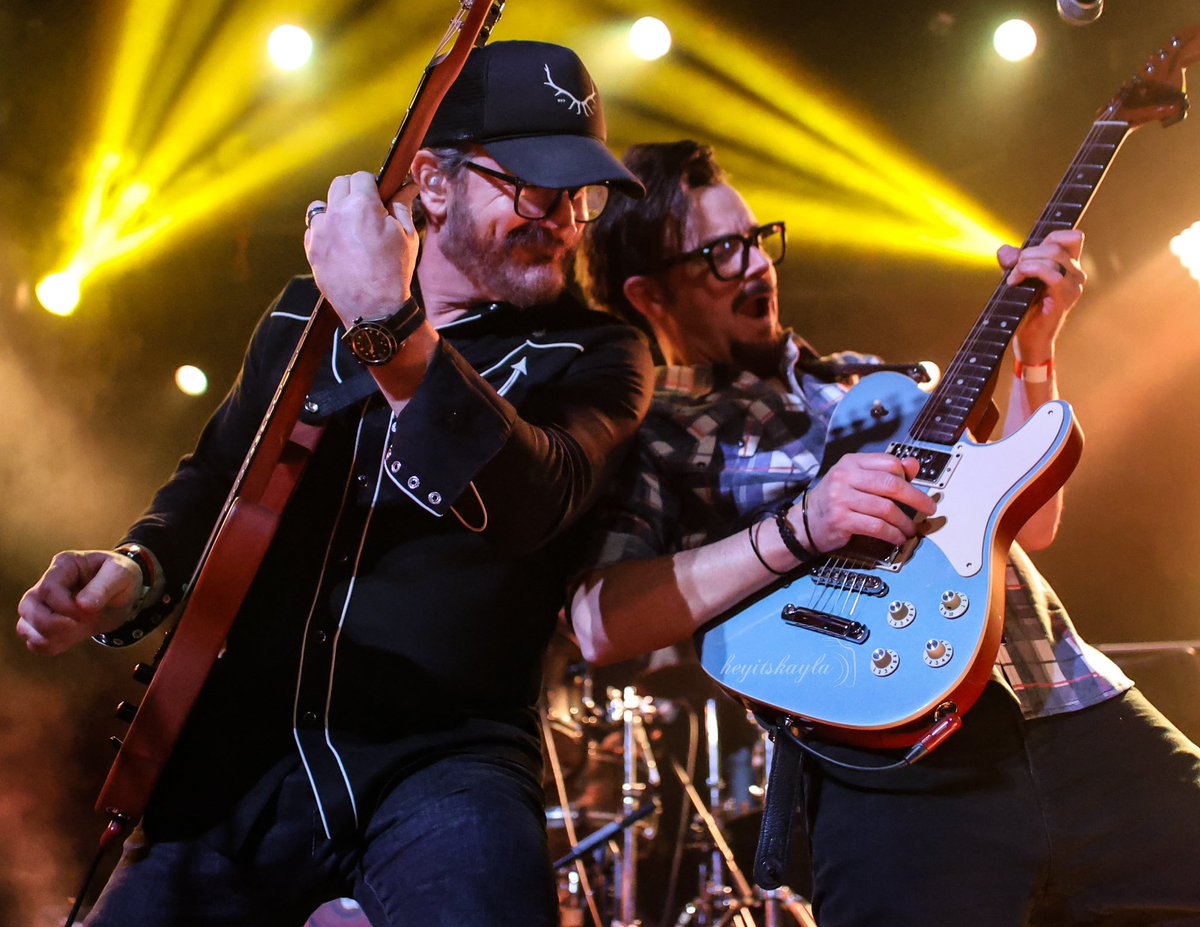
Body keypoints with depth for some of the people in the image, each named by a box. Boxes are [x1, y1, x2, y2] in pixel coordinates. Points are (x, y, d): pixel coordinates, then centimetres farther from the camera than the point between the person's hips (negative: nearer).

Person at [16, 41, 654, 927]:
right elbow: (216, 477, 23)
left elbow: (525, 504, -22)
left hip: (445, 757, -4)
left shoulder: (593, 354, -1)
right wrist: (136, 571, 1)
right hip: (242, 749, 4)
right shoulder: (303, 316, 12)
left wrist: (391, 331, -32)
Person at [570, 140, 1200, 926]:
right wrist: (795, 529, -17)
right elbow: (602, 624, -11)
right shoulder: (649, 436, 5)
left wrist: (1035, 352, 9)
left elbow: (1029, 523, 19)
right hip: (899, 761, -5)